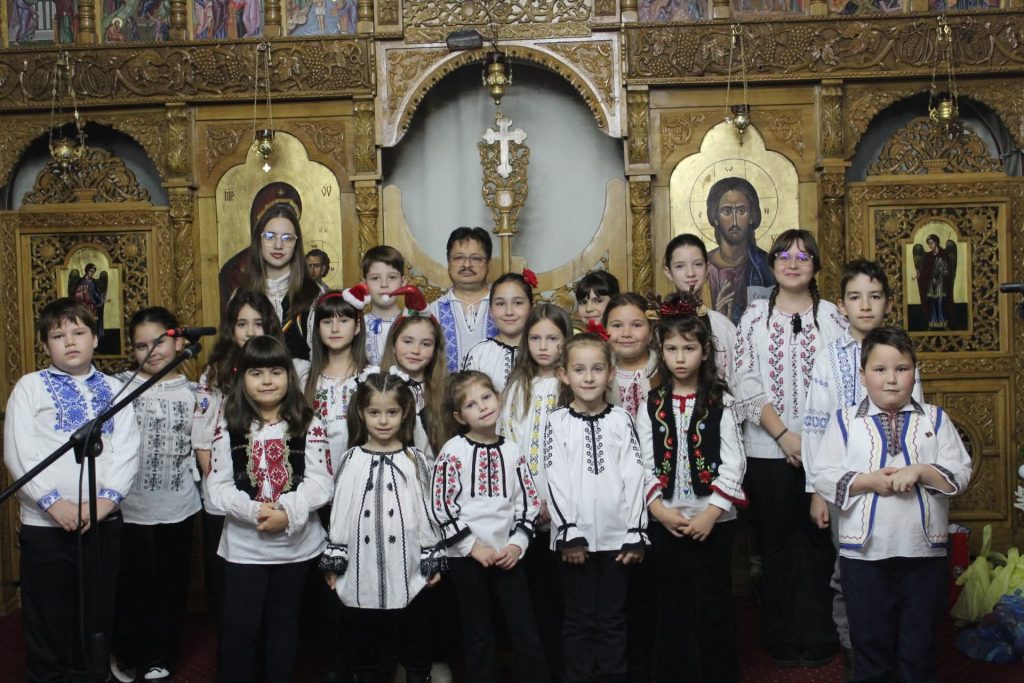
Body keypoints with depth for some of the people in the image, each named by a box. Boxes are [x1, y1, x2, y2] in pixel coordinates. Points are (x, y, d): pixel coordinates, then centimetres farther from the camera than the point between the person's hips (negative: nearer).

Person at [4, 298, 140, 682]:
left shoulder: (113, 389, 10)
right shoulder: (30, 386, 3)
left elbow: (127, 450, 2)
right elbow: (18, 452, -6)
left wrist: (107, 499, -12)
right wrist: (53, 502, -15)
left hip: (103, 522, 2)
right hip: (45, 524, -2)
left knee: (97, 622, 13)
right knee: (47, 625, 6)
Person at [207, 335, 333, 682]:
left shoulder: (309, 426, -2)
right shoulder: (228, 428, 0)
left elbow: (319, 482, -8)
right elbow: (219, 486, -6)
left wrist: (287, 513, -22)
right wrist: (255, 511, -21)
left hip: (296, 543, 0)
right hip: (243, 544, 0)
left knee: (284, 622, 14)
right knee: (240, 626, 5)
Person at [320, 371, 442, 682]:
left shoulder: (415, 460, 0)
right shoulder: (351, 460, 0)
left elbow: (427, 509, 1)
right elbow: (340, 511, 2)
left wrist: (432, 558, 2)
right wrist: (334, 560, 2)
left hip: (408, 569, 0)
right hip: (362, 569, 1)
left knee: (415, 643, 11)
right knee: (363, 642, 14)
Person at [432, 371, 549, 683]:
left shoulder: (511, 452, 6)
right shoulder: (453, 452, -6)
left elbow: (528, 502, 8)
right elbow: (441, 506, -9)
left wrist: (517, 544, -5)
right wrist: (474, 547, -12)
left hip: (507, 555, 3)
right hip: (467, 557, -3)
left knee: (526, 633, 3)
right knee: (479, 635, 8)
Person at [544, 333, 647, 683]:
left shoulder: (621, 421, 4)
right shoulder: (557, 423, 1)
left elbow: (634, 478, 1)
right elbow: (555, 482, -5)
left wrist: (636, 534, -4)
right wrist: (569, 533, -11)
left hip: (616, 535, 1)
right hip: (576, 536, -1)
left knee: (613, 620, 9)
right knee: (579, 619, 8)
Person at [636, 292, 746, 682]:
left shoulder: (721, 402, 0)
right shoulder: (651, 405, 5)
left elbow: (733, 464, -6)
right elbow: (644, 464, 1)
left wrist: (710, 513, -14)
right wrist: (659, 508, -12)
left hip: (714, 521, -1)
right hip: (666, 523, 2)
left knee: (715, 606, 7)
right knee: (673, 610, 9)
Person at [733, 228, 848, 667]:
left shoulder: (833, 317, 6)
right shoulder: (754, 317, 4)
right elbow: (746, 384, -3)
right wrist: (784, 435, -11)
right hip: (768, 450, 0)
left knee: (818, 541, 5)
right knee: (777, 543, 7)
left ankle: (817, 640, 17)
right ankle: (781, 641, 19)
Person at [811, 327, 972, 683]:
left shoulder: (934, 419, 5)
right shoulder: (845, 420, 1)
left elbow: (961, 474, 0)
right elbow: (823, 477, -4)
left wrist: (920, 471, -17)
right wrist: (867, 481, -17)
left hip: (925, 553, 1)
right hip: (864, 555, -1)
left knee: (920, 649, 13)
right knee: (870, 643, 11)